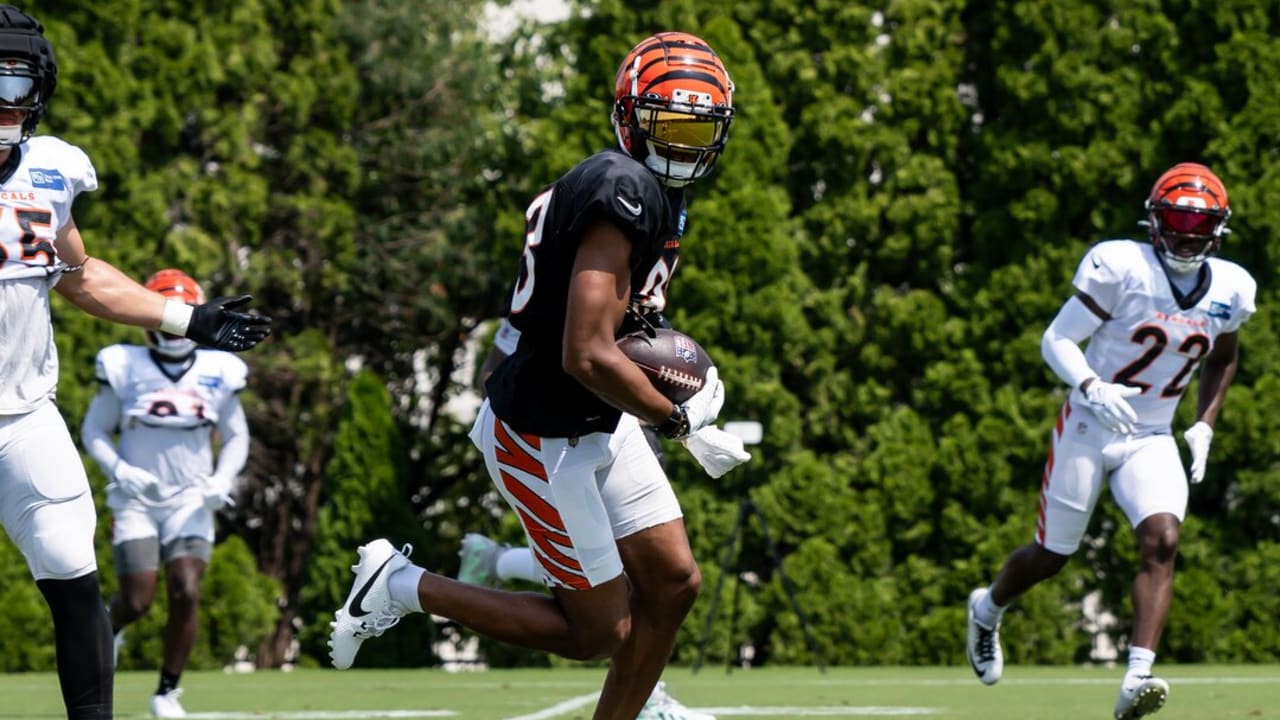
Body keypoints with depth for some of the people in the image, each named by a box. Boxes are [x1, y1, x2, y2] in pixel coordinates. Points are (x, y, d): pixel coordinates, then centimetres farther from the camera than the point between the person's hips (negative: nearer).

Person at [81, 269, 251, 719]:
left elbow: (237, 437, 13)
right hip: (137, 500, -2)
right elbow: (93, 431, 3)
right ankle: (110, 628, 27)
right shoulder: (125, 370, -3)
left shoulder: (217, 374, 4)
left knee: (186, 593, -15)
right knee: (138, 601, -10)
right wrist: (120, 471, -14)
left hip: (190, 501, 2)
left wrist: (222, 480, -5)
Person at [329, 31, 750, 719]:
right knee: (601, 630, -1)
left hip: (601, 426, 10)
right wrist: (677, 416, -16)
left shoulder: (652, 192, 7)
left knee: (672, 583, 7)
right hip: (545, 442, -10)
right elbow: (588, 357, -30)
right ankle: (402, 586, 8)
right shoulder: (624, 192, -26)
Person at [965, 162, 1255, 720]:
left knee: (1162, 542, -22)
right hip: (1088, 427, -3)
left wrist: (1204, 427, 8)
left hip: (1152, 439, 3)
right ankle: (987, 608, 42)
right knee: (1051, 556, 8)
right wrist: (1092, 388, -32)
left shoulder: (1231, 289, -1)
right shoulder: (1122, 267, -17)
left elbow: (1220, 361, 19)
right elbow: (1056, 340, -15)